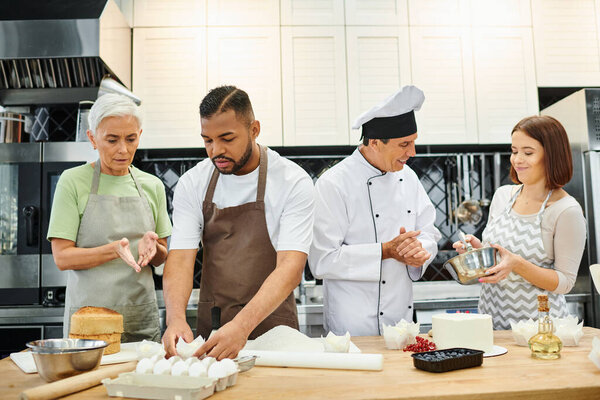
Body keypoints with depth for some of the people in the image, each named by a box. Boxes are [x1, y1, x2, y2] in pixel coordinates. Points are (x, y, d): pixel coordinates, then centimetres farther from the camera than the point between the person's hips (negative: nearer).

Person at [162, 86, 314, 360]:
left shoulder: (293, 182, -10)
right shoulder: (192, 183, 1)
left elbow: (291, 267, -18)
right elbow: (180, 259, -5)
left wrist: (242, 325, -31)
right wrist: (176, 318, -24)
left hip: (269, 323, -2)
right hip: (209, 327, 2)